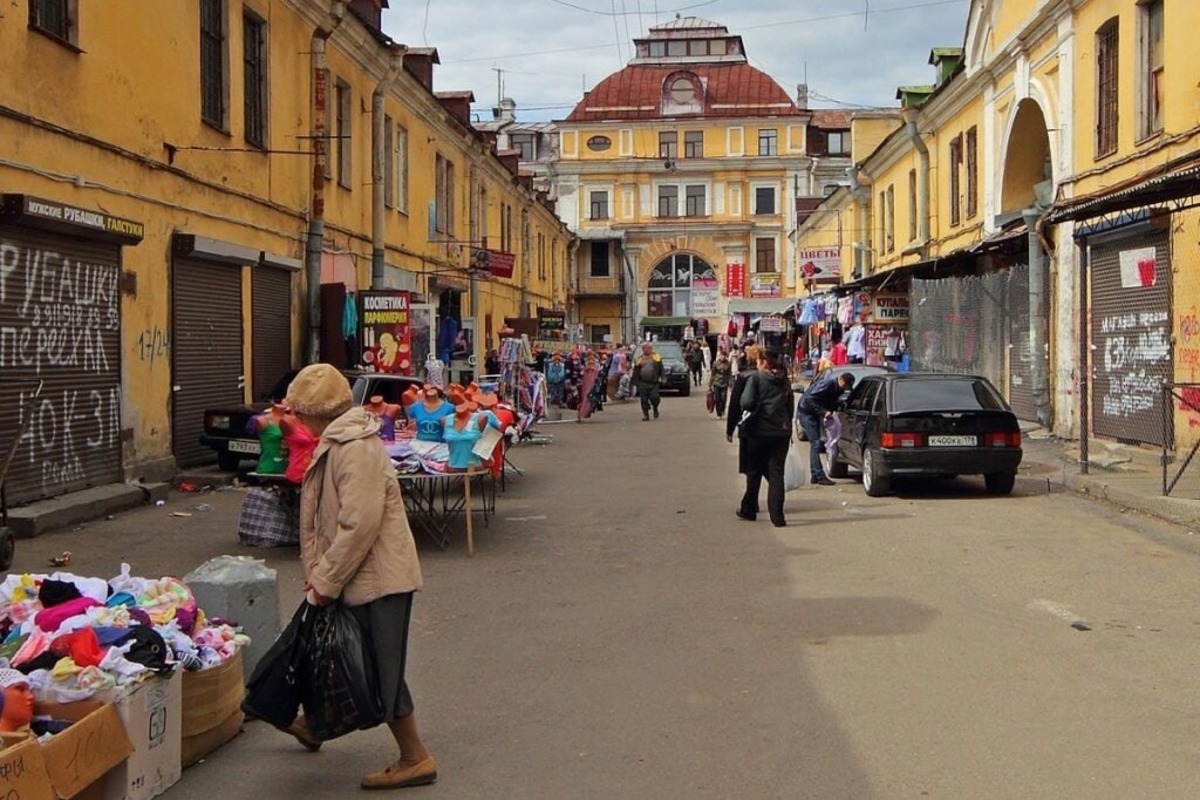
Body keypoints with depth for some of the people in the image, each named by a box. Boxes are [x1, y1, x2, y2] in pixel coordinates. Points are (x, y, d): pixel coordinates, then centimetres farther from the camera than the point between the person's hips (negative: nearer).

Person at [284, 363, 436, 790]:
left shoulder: (356, 449, -22)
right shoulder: (336, 444, 11)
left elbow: (359, 526, -27)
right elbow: (325, 518, 17)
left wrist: (326, 580, -19)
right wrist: (319, 573, 10)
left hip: (378, 578, -10)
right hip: (358, 578, 10)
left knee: (381, 670, -2)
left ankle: (415, 758, 10)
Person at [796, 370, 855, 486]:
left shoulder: (838, 389, 3)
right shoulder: (827, 384, -24)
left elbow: (832, 403, 12)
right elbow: (809, 398, -29)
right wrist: (823, 412, -30)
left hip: (814, 414, 9)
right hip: (806, 412, -9)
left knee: (815, 444, 11)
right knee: (815, 444, -12)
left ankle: (815, 476, 16)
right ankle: (819, 476, -13)